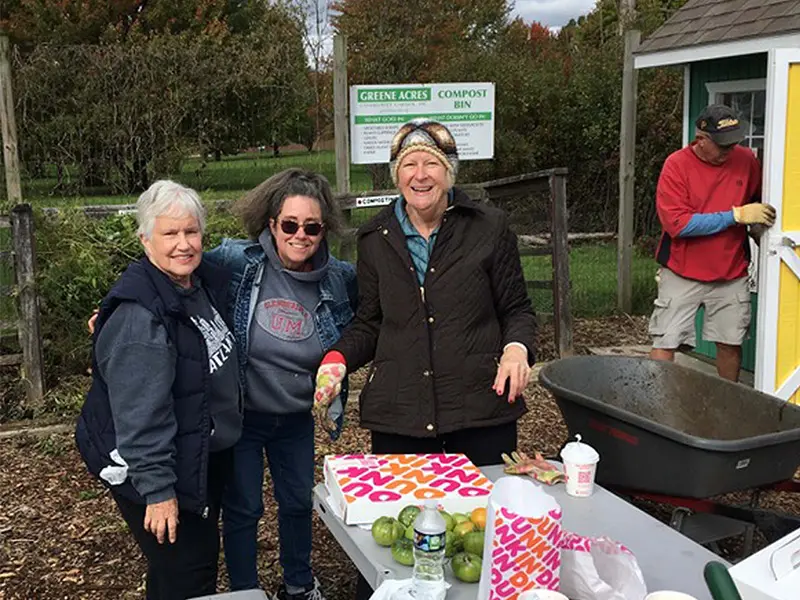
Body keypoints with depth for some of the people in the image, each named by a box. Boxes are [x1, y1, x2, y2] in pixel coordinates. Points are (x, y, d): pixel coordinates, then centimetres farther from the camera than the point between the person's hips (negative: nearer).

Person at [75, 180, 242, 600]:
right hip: (162, 472, -9)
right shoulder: (140, 314, -27)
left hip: (204, 462, 9)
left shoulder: (204, 283, 2)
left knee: (201, 563, 23)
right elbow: (140, 414, -28)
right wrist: (157, 490, -26)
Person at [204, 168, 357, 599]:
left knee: (299, 502, 20)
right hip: (239, 415, -3)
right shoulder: (235, 262, -20)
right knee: (243, 509, 9)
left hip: (296, 419, 4)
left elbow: (347, 347, 7)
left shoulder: (339, 280, -11)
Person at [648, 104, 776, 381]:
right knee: (665, 344, -2)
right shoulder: (677, 165, -12)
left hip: (732, 275, 3)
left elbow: (759, 201, 20)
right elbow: (677, 223, -20)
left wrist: (759, 224, -1)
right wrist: (736, 215, -20)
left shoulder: (746, 160, 0)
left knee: (731, 344, 8)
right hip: (682, 274, -3)